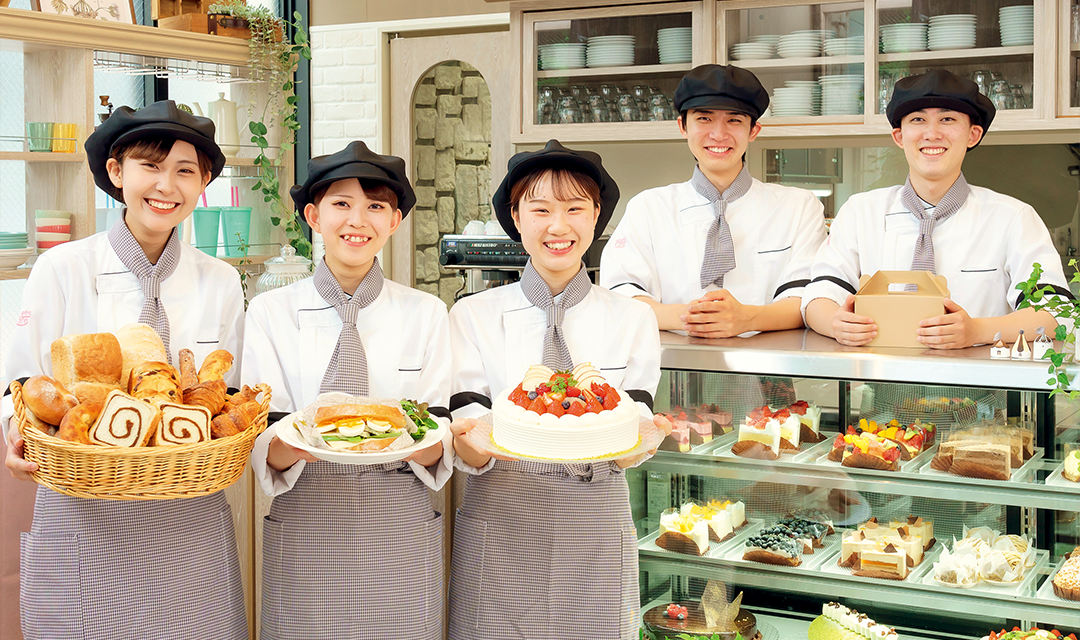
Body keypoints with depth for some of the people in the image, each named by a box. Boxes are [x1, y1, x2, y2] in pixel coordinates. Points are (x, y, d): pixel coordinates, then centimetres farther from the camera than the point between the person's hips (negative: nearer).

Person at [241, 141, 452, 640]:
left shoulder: (427, 314, 4)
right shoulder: (270, 312, 2)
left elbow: (441, 449, 2)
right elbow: (262, 449, -3)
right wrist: (295, 444, -25)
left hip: (400, 532, 1)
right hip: (304, 533, 0)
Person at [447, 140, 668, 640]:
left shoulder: (633, 321, 4)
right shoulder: (474, 316, 1)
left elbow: (630, 451, -5)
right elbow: (470, 455, -6)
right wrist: (477, 439, -29)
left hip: (597, 533, 1)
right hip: (498, 531, -1)